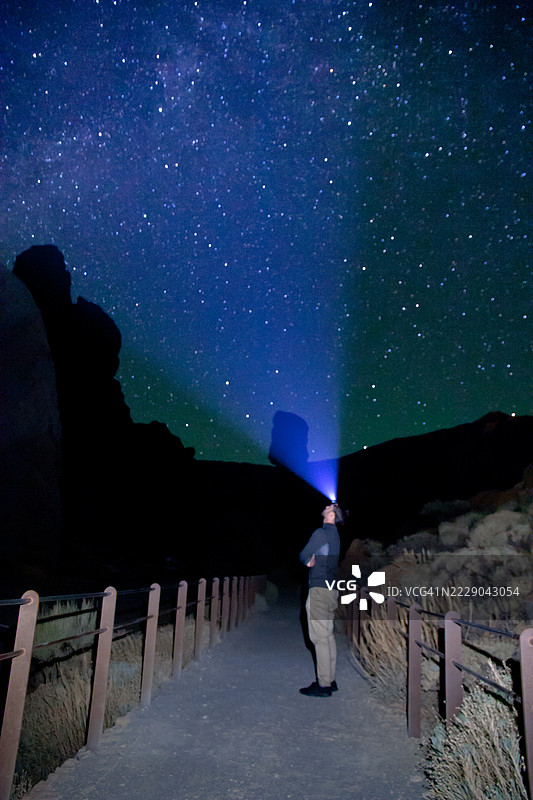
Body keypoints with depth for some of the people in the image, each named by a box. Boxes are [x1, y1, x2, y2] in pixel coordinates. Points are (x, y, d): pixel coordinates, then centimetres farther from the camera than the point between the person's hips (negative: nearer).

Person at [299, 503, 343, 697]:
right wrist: (312, 560, -1)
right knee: (328, 636, 13)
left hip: (319, 588, -9)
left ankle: (323, 685, -3)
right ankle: (330, 680, 19)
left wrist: (308, 560, 11)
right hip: (332, 589, 9)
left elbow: (303, 556, -9)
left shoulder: (321, 533, -13)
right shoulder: (335, 535, 16)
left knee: (320, 638, -6)